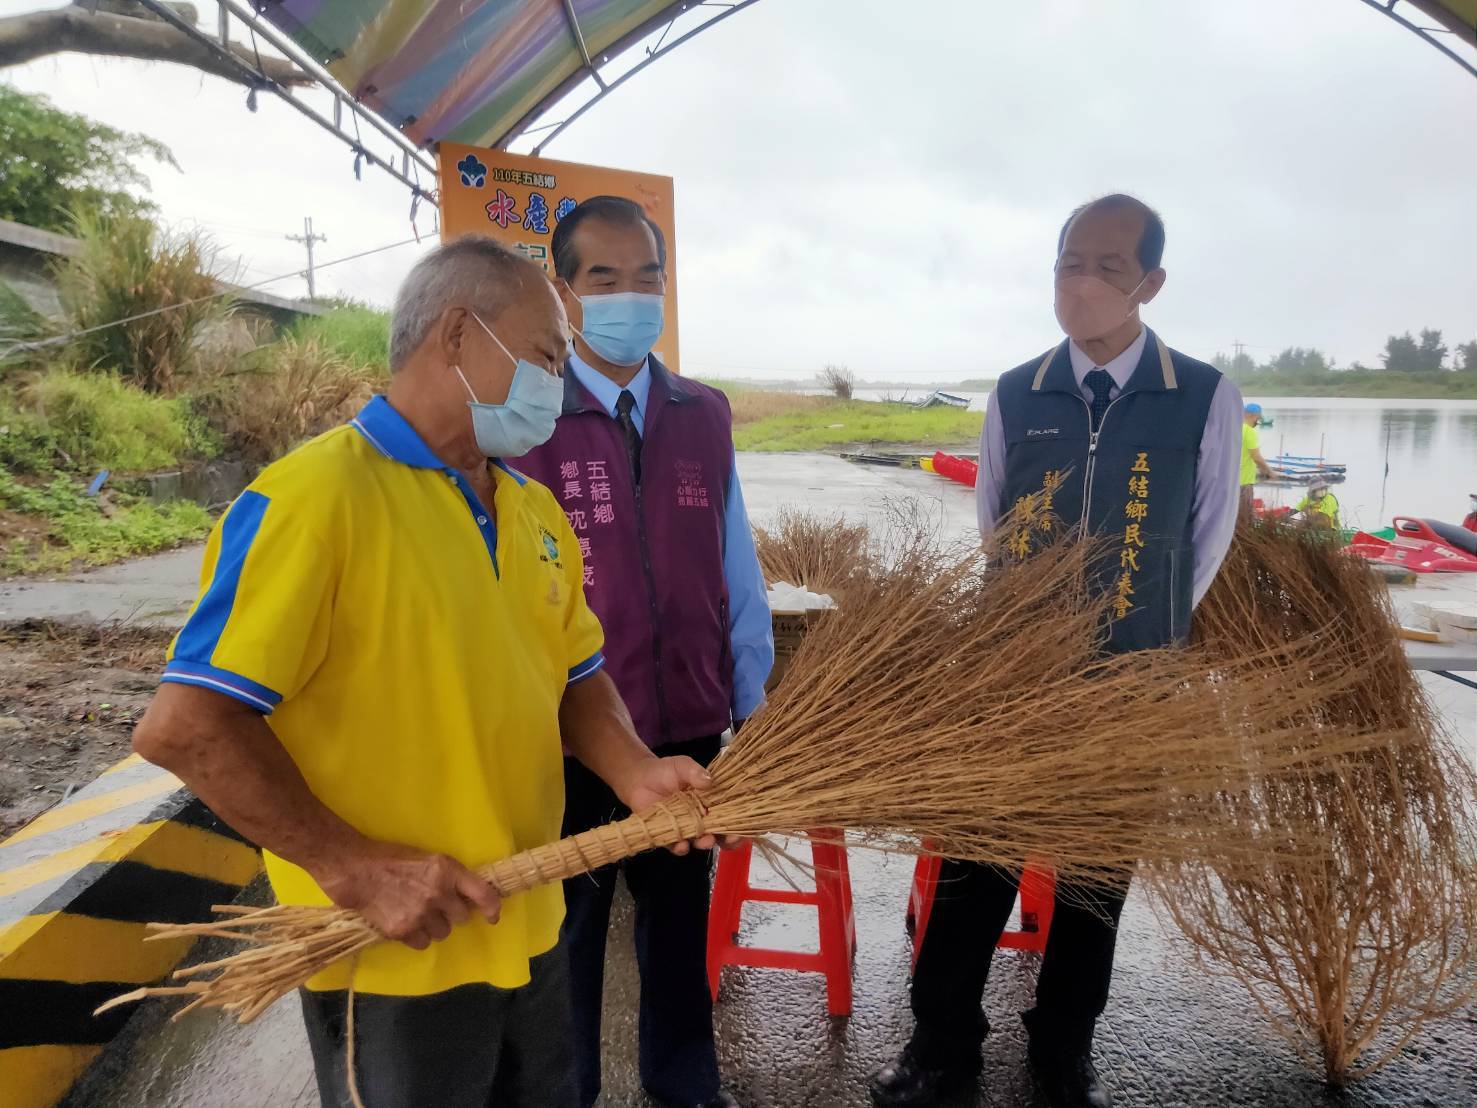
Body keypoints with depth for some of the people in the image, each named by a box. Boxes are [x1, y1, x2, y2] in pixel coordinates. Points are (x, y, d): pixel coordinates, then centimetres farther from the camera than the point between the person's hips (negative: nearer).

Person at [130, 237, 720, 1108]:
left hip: (530, 930, 7)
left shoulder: (535, 510, 6)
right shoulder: (315, 496, -19)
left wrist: (636, 773, -6)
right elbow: (184, 726, -21)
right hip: (394, 957, -7)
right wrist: (355, 869, -21)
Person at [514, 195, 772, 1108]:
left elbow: (737, 569, 4)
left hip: (690, 724, 4)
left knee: (680, 911, 22)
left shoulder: (704, 417, 2)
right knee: (567, 924, 18)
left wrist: (750, 700, 6)